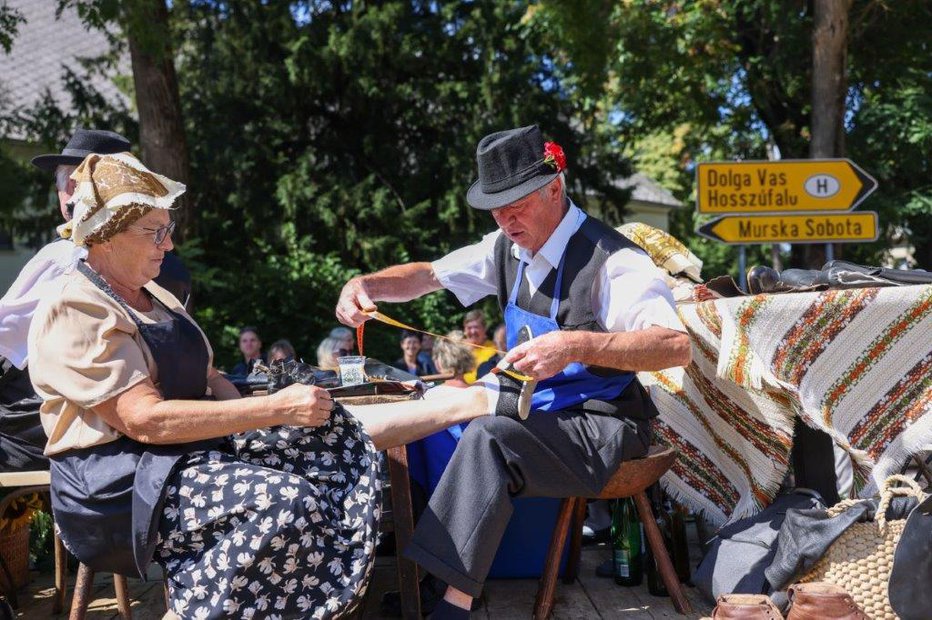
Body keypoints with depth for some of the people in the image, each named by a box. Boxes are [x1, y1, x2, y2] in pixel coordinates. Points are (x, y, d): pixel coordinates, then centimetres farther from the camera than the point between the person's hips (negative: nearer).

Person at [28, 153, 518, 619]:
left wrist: (262, 413, -6)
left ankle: (480, 401, -2)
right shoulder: (71, 314, -14)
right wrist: (272, 410, -24)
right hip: (122, 487, -8)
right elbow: (146, 419, -23)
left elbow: (209, 379, 16)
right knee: (288, 500, -29)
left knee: (332, 428, -7)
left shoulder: (155, 299, 14)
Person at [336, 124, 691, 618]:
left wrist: (576, 345, -41)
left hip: (602, 426, -8)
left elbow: (676, 346, -29)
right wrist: (365, 284, -10)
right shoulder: (508, 247, 3)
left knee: (488, 437, -33)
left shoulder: (610, 259, -20)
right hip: (537, 411, 8)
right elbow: (427, 276, 10)